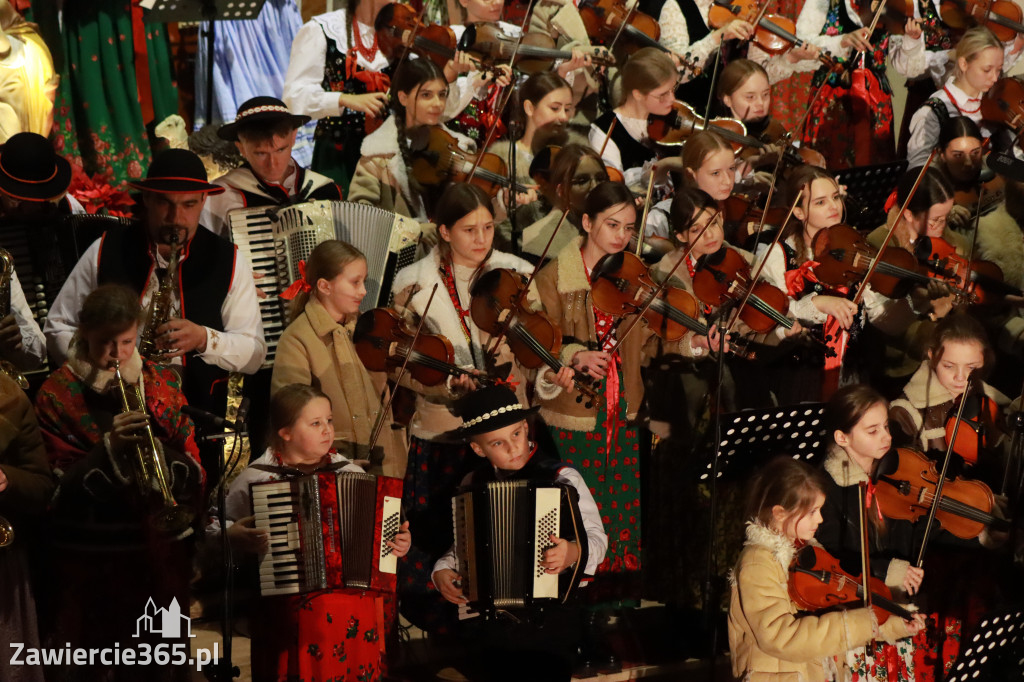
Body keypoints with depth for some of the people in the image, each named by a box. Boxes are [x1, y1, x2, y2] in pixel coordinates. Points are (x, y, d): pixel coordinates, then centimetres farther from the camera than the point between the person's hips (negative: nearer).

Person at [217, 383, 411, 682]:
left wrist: (399, 542, 3)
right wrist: (235, 537, -13)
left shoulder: (349, 472, 11)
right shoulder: (256, 478, 2)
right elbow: (213, 531, 6)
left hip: (358, 595, 2)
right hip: (288, 598, -2)